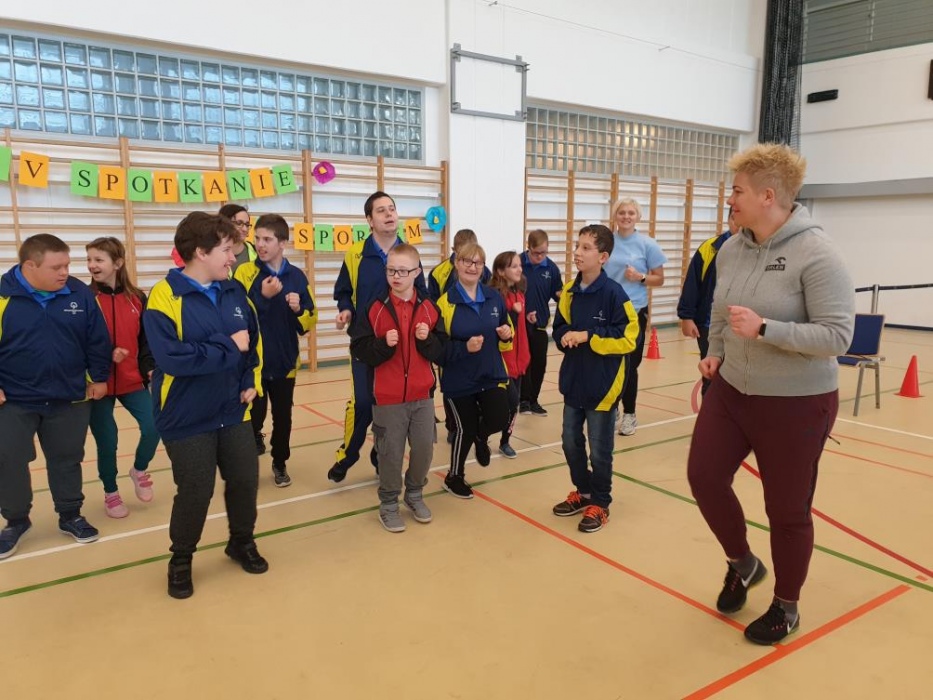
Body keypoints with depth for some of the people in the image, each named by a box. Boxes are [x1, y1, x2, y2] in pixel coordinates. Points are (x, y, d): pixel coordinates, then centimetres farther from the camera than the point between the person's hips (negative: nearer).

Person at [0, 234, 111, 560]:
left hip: (70, 399, 2)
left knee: (67, 460, 14)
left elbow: (98, 340, 2)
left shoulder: (80, 293, -6)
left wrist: (99, 377, 3)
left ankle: (70, 516, 31)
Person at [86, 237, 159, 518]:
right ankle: (110, 493, 28)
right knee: (106, 442, 4)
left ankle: (139, 470, 25)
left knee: (153, 427, -7)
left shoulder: (137, 298, 1)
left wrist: (149, 368, -3)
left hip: (132, 380, 2)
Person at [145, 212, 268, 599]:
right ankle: (180, 560, 30)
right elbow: (171, 357, -29)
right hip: (188, 418, -5)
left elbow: (255, 340, 13)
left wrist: (252, 381, 1)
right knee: (195, 492, 4)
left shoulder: (235, 291, 3)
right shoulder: (165, 296, -17)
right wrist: (228, 347, -22)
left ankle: (242, 543, 38)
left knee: (245, 480, 12)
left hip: (234, 412, 5)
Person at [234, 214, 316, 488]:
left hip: (284, 362, 2)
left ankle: (280, 463, 32)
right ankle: (255, 438, 31)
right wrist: (263, 297, -23)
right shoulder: (245, 272, -7)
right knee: (254, 415, -1)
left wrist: (298, 310, -16)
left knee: (282, 417, 12)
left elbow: (310, 320, 3)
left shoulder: (297, 276, 0)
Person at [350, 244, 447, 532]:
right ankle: (388, 503, 25)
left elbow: (441, 352, 3)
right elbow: (359, 349, -7)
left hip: (422, 394, 3)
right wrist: (384, 344, -23)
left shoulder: (429, 308, 1)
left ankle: (415, 494, 35)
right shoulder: (375, 308, -6)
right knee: (390, 452, 6)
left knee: (424, 448, 11)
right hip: (387, 396, -3)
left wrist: (428, 339, -16)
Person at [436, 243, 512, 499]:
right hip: (459, 380, -3)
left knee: (499, 418, -15)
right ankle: (454, 478, 35)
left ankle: (481, 437, 25)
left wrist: (506, 336, -7)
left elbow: (506, 332, 15)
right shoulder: (445, 302, -11)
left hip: (492, 375, 3)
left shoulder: (494, 297, 3)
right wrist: (464, 348, -24)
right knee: (464, 429, 8)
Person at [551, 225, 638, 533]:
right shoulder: (569, 290, 3)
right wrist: (566, 337, -9)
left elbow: (626, 339, -16)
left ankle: (599, 503, 24)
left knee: (599, 450, 6)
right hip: (573, 381, 6)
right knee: (571, 443, 16)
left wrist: (588, 336, -21)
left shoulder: (614, 293, -16)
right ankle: (583, 492, 36)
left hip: (602, 384, -6)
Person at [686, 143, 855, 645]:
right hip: (731, 391, 6)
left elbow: (838, 335, -22)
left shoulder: (815, 253, -18)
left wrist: (763, 328, -30)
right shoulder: (730, 249, 1)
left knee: (787, 509, 8)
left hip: (796, 403, -6)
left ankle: (786, 607, 33)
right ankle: (742, 563, 33)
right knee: (704, 477, 4)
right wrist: (715, 354, 4)